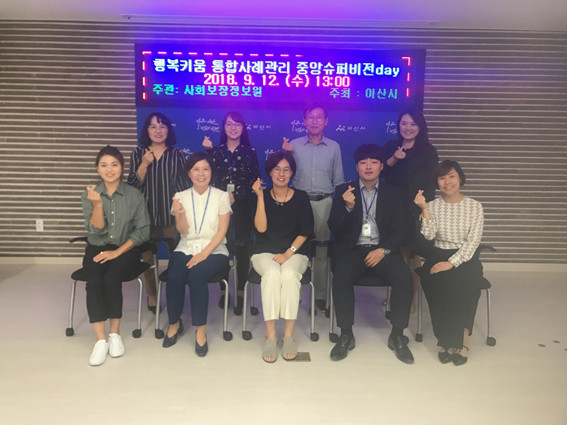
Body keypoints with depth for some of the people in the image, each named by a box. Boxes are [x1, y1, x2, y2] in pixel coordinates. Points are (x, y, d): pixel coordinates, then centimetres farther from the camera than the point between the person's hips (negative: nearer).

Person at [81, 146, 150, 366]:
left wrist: (117, 252, -15)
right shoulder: (89, 195, 0)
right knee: (94, 282, -27)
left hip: (126, 249, -1)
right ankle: (101, 340, -18)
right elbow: (96, 230, -8)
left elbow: (143, 231, -6)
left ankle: (115, 334, -11)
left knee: (111, 280, -29)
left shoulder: (135, 195, -4)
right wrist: (97, 203, -24)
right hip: (97, 249, 2)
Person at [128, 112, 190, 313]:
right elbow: (133, 184, 0)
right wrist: (145, 164, -13)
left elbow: (185, 185, 7)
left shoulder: (177, 154, 5)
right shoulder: (139, 153, 7)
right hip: (147, 212, 1)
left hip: (172, 212, -1)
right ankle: (151, 295, 24)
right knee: (148, 255, 9)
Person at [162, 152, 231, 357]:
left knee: (196, 275, -31)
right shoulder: (181, 197, 7)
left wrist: (204, 254, -17)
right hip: (186, 249, 2)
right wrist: (180, 214, -24)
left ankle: (201, 330, -15)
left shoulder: (221, 196, 0)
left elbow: (221, 232, -5)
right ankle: (174, 323, 1)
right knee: (174, 277, -26)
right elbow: (182, 231, -2)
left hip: (214, 250, -2)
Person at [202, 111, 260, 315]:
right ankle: (224, 291, 17)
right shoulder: (216, 151, 8)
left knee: (242, 248, 0)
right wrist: (207, 151, -4)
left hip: (243, 206, -1)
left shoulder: (250, 152, 6)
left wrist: (236, 196, -8)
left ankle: (240, 294, 9)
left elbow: (255, 180, 1)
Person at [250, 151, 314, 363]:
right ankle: (270, 335, -26)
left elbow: (305, 232, 1)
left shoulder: (301, 197, 6)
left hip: (295, 252, 0)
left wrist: (289, 253, -11)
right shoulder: (263, 196, 7)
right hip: (265, 252, 0)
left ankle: (289, 335, -23)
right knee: (272, 274, -33)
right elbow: (261, 227, -6)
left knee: (289, 274, -33)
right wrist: (260, 197, -10)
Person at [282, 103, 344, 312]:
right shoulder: (293, 145, 7)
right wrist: (284, 155, -6)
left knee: (322, 250, 4)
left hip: (324, 202, 1)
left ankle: (320, 295, 14)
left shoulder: (334, 147, 9)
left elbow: (338, 181, 11)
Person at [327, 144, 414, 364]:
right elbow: (334, 228, 0)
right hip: (352, 250, -1)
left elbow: (401, 230, 6)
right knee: (341, 276, -31)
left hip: (382, 250, 1)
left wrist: (383, 250, -11)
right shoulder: (343, 191, 9)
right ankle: (346, 334, -13)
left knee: (404, 276, -27)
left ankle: (397, 335, -8)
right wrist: (347, 207, -18)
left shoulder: (392, 193, 12)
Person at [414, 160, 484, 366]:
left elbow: (474, 240, -5)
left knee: (467, 282, -32)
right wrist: (424, 209, -17)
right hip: (438, 256, 1)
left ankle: (454, 341, -12)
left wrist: (452, 263, -17)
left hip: (465, 257, -1)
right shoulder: (433, 205, 7)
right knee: (435, 281, -30)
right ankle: (457, 341, -11)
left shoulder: (474, 206, 4)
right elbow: (428, 236, -6)